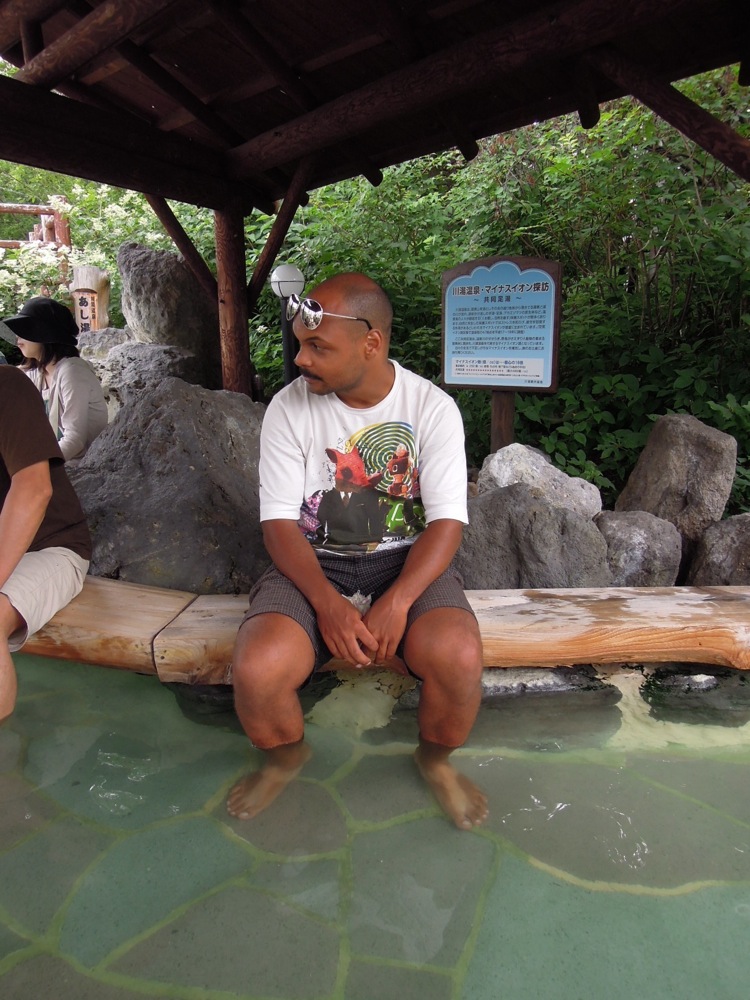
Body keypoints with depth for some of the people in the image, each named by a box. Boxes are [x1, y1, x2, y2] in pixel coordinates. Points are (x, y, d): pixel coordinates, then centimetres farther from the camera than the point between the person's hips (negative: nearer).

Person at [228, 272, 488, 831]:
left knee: (460, 658, -30)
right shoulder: (289, 409, -4)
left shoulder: (433, 407, -5)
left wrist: (398, 601, -26)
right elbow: (280, 522, -7)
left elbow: (447, 522, -9)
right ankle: (286, 757, 12)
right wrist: (327, 602, -23)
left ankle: (436, 759, 8)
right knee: (256, 669, -27)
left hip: (408, 560, 0)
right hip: (314, 563, 1)